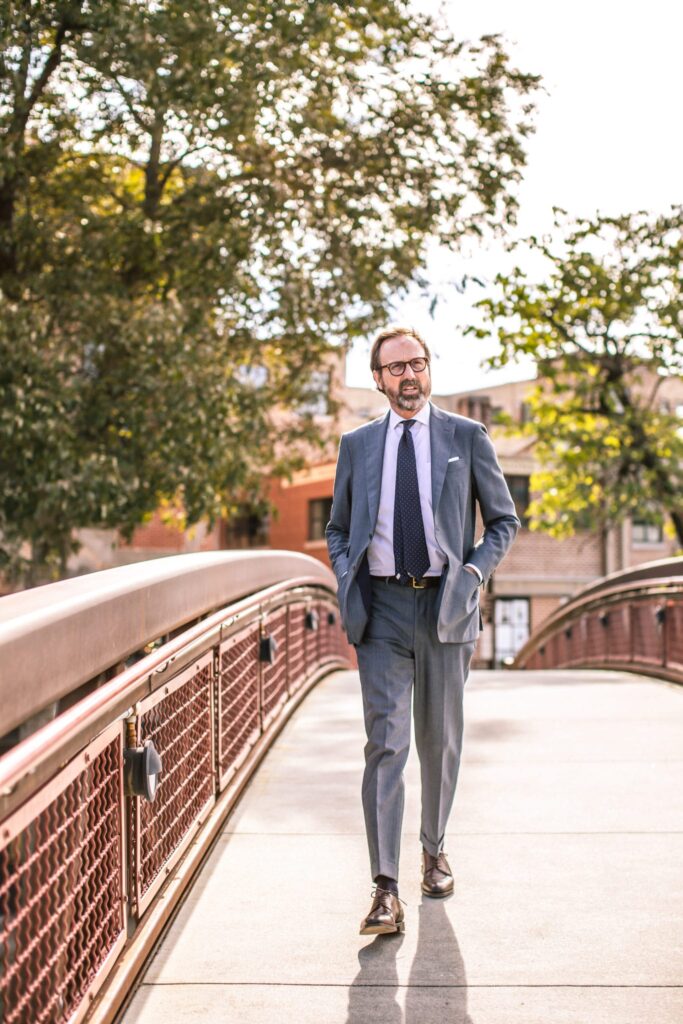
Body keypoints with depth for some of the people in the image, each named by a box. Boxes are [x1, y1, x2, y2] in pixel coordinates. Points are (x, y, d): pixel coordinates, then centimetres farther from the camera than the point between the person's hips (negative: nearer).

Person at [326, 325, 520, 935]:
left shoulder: (467, 437, 5)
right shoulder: (357, 445, 10)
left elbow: (504, 521, 11)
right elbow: (338, 530, 18)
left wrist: (475, 572, -5)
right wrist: (349, 583, 0)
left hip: (446, 606, 0)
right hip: (381, 608, 0)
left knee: (441, 741, 11)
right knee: (386, 742, -9)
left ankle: (434, 851, 33)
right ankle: (386, 892, -10)